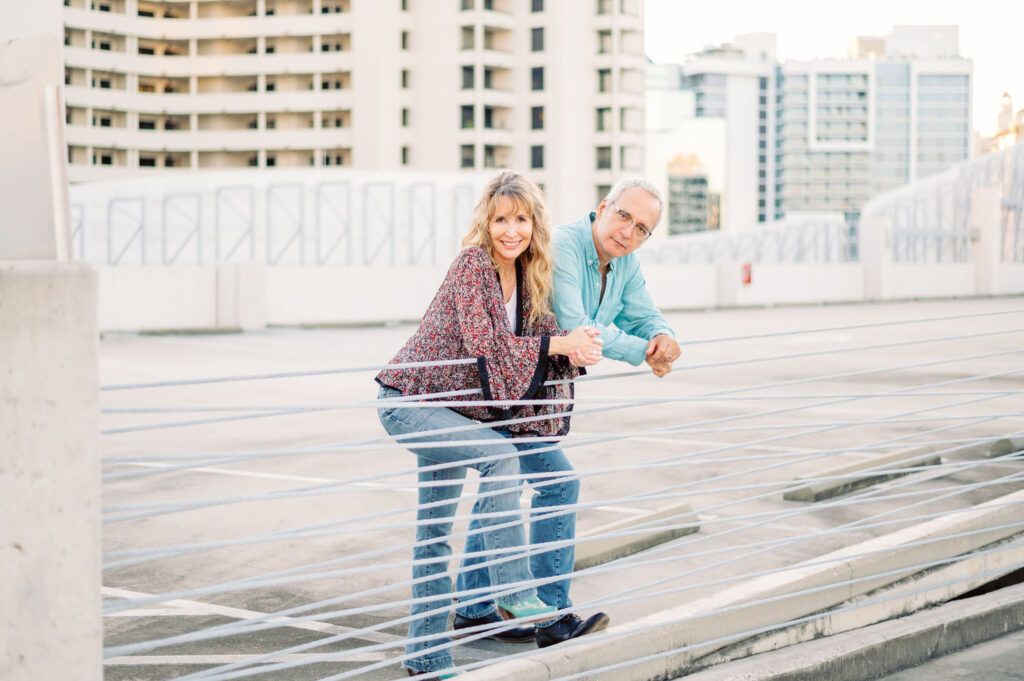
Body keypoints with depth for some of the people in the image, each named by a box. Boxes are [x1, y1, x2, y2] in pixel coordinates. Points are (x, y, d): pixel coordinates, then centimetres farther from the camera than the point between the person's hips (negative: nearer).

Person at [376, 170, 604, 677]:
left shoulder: (527, 274, 3)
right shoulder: (473, 264, -19)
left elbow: (544, 332, 2)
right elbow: (483, 343, -26)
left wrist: (574, 352, -20)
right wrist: (557, 343, -27)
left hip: (449, 408, 8)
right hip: (407, 403, -8)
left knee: (435, 529, 10)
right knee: (499, 452, -27)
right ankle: (514, 594, -23)